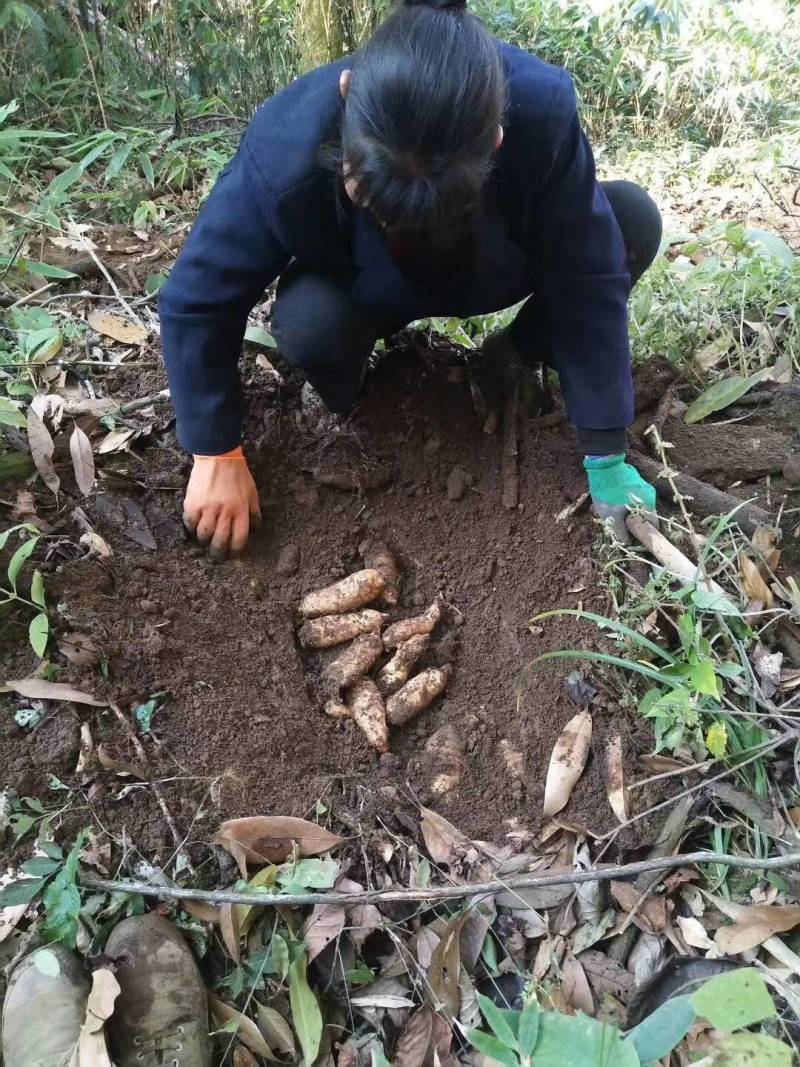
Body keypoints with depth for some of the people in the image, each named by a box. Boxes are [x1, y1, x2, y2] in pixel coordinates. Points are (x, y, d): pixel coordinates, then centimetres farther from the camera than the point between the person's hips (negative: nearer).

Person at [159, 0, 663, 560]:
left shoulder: (542, 112, -36)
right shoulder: (284, 153, -37)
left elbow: (588, 278, -29)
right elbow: (196, 302, -26)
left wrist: (605, 455, -26)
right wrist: (218, 456, -24)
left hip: (491, 272, 2)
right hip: (367, 293, -1)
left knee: (635, 219, -19)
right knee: (310, 323, -35)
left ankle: (526, 358, 5)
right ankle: (352, 393, 1)